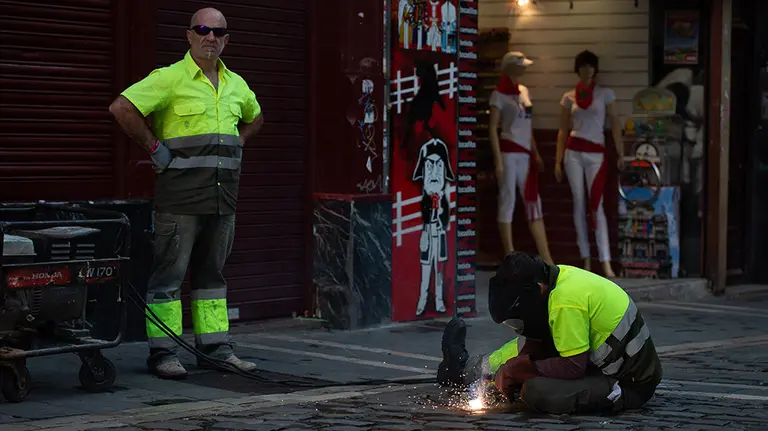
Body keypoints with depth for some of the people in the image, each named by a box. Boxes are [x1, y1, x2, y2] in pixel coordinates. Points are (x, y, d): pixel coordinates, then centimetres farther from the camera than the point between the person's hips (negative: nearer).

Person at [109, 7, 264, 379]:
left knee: (212, 272, 13)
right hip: (181, 195, -7)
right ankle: (163, 353, -2)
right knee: (170, 272, -4)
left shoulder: (236, 84, 14)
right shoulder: (170, 78, -6)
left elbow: (255, 117, 35)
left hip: (223, 196, 7)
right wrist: (154, 147, -12)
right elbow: (122, 107, -15)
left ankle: (215, 347, 18)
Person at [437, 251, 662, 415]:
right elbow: (541, 340, 12)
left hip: (630, 385, -10)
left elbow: (573, 367, -24)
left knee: (535, 391, -22)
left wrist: (517, 369, -14)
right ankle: (467, 369, 35)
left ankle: (469, 371, 4)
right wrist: (513, 367, 0)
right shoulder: (559, 274, 0)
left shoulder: (566, 301, -26)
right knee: (531, 343, 16)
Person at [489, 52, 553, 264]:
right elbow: (493, 128, -8)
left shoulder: (525, 91, 15)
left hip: (526, 153, 7)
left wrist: (536, 153, 17)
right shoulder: (499, 95, -5)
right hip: (509, 152, -7)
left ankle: (547, 260, 5)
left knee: (534, 203, 5)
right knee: (508, 201, -2)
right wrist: (498, 160, -15)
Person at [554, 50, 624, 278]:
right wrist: (558, 160, 4)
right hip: (573, 152, 2)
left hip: (596, 154, -2)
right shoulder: (569, 97, 8)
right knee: (579, 203, 2)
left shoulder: (605, 94, 4)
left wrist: (621, 154, -5)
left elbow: (615, 124, 2)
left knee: (596, 206, -10)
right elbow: (563, 130, 10)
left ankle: (606, 262, -14)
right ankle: (586, 260, 5)